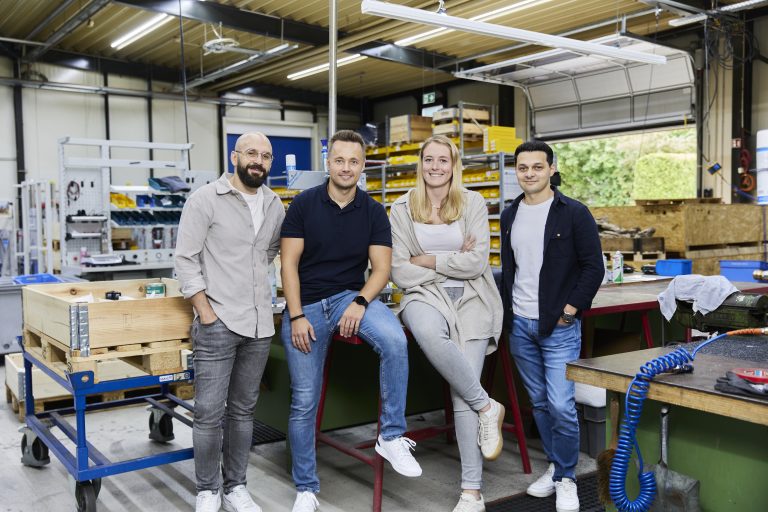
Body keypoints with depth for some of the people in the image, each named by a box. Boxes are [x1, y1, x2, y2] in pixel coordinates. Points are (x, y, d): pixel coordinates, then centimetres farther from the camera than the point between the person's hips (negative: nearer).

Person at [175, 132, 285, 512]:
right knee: (209, 412, -1)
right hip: (218, 323, -5)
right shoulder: (205, 199, -6)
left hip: (260, 324, 5)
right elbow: (185, 259, -9)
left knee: (243, 410, 13)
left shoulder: (275, 206, 9)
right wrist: (205, 313, -13)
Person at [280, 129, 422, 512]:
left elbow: (381, 268, -3)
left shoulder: (374, 212, 0)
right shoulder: (303, 204, -4)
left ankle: (392, 436, -14)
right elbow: (289, 263, -5)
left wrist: (360, 302, -20)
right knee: (304, 401, 2)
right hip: (306, 304, -1)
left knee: (395, 341, -31)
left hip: (351, 296, 1)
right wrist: (296, 316, -12)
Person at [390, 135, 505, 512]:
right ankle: (486, 406, -18)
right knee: (427, 332, -38)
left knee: (462, 394, -11)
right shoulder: (402, 208, 5)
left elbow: (477, 262, -5)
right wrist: (454, 261, -6)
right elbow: (399, 271, 0)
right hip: (425, 295, 1)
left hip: (471, 299, 0)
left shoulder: (473, 203, 4)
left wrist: (428, 260, -5)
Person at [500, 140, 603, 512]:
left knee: (560, 405, -7)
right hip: (520, 326, 5)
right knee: (539, 403, 13)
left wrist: (570, 311, -12)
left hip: (558, 326, -5)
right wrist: (507, 308, 9)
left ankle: (566, 478, 12)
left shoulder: (574, 213, -7)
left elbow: (594, 267, -8)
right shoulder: (509, 216, 9)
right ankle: (555, 467, 29)